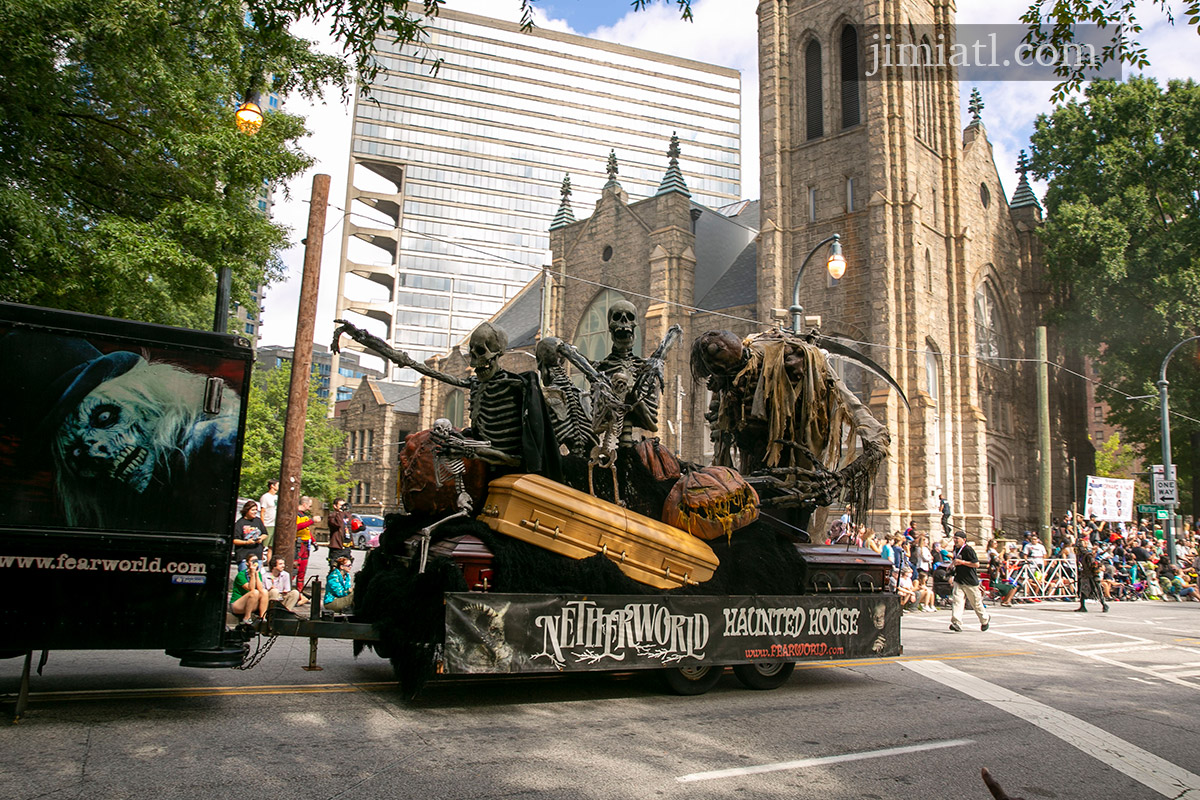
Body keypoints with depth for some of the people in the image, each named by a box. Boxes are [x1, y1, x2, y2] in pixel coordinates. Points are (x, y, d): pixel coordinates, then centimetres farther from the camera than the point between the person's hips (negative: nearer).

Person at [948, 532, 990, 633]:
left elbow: (976, 564, -20)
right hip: (958, 580, 6)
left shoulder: (968, 550, -16)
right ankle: (957, 623, -17)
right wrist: (953, 562, 9)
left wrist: (962, 562, -23)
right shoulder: (956, 548, 8)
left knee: (976, 602, 9)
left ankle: (985, 619, 34)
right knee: (957, 600, -10)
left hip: (970, 581, -6)